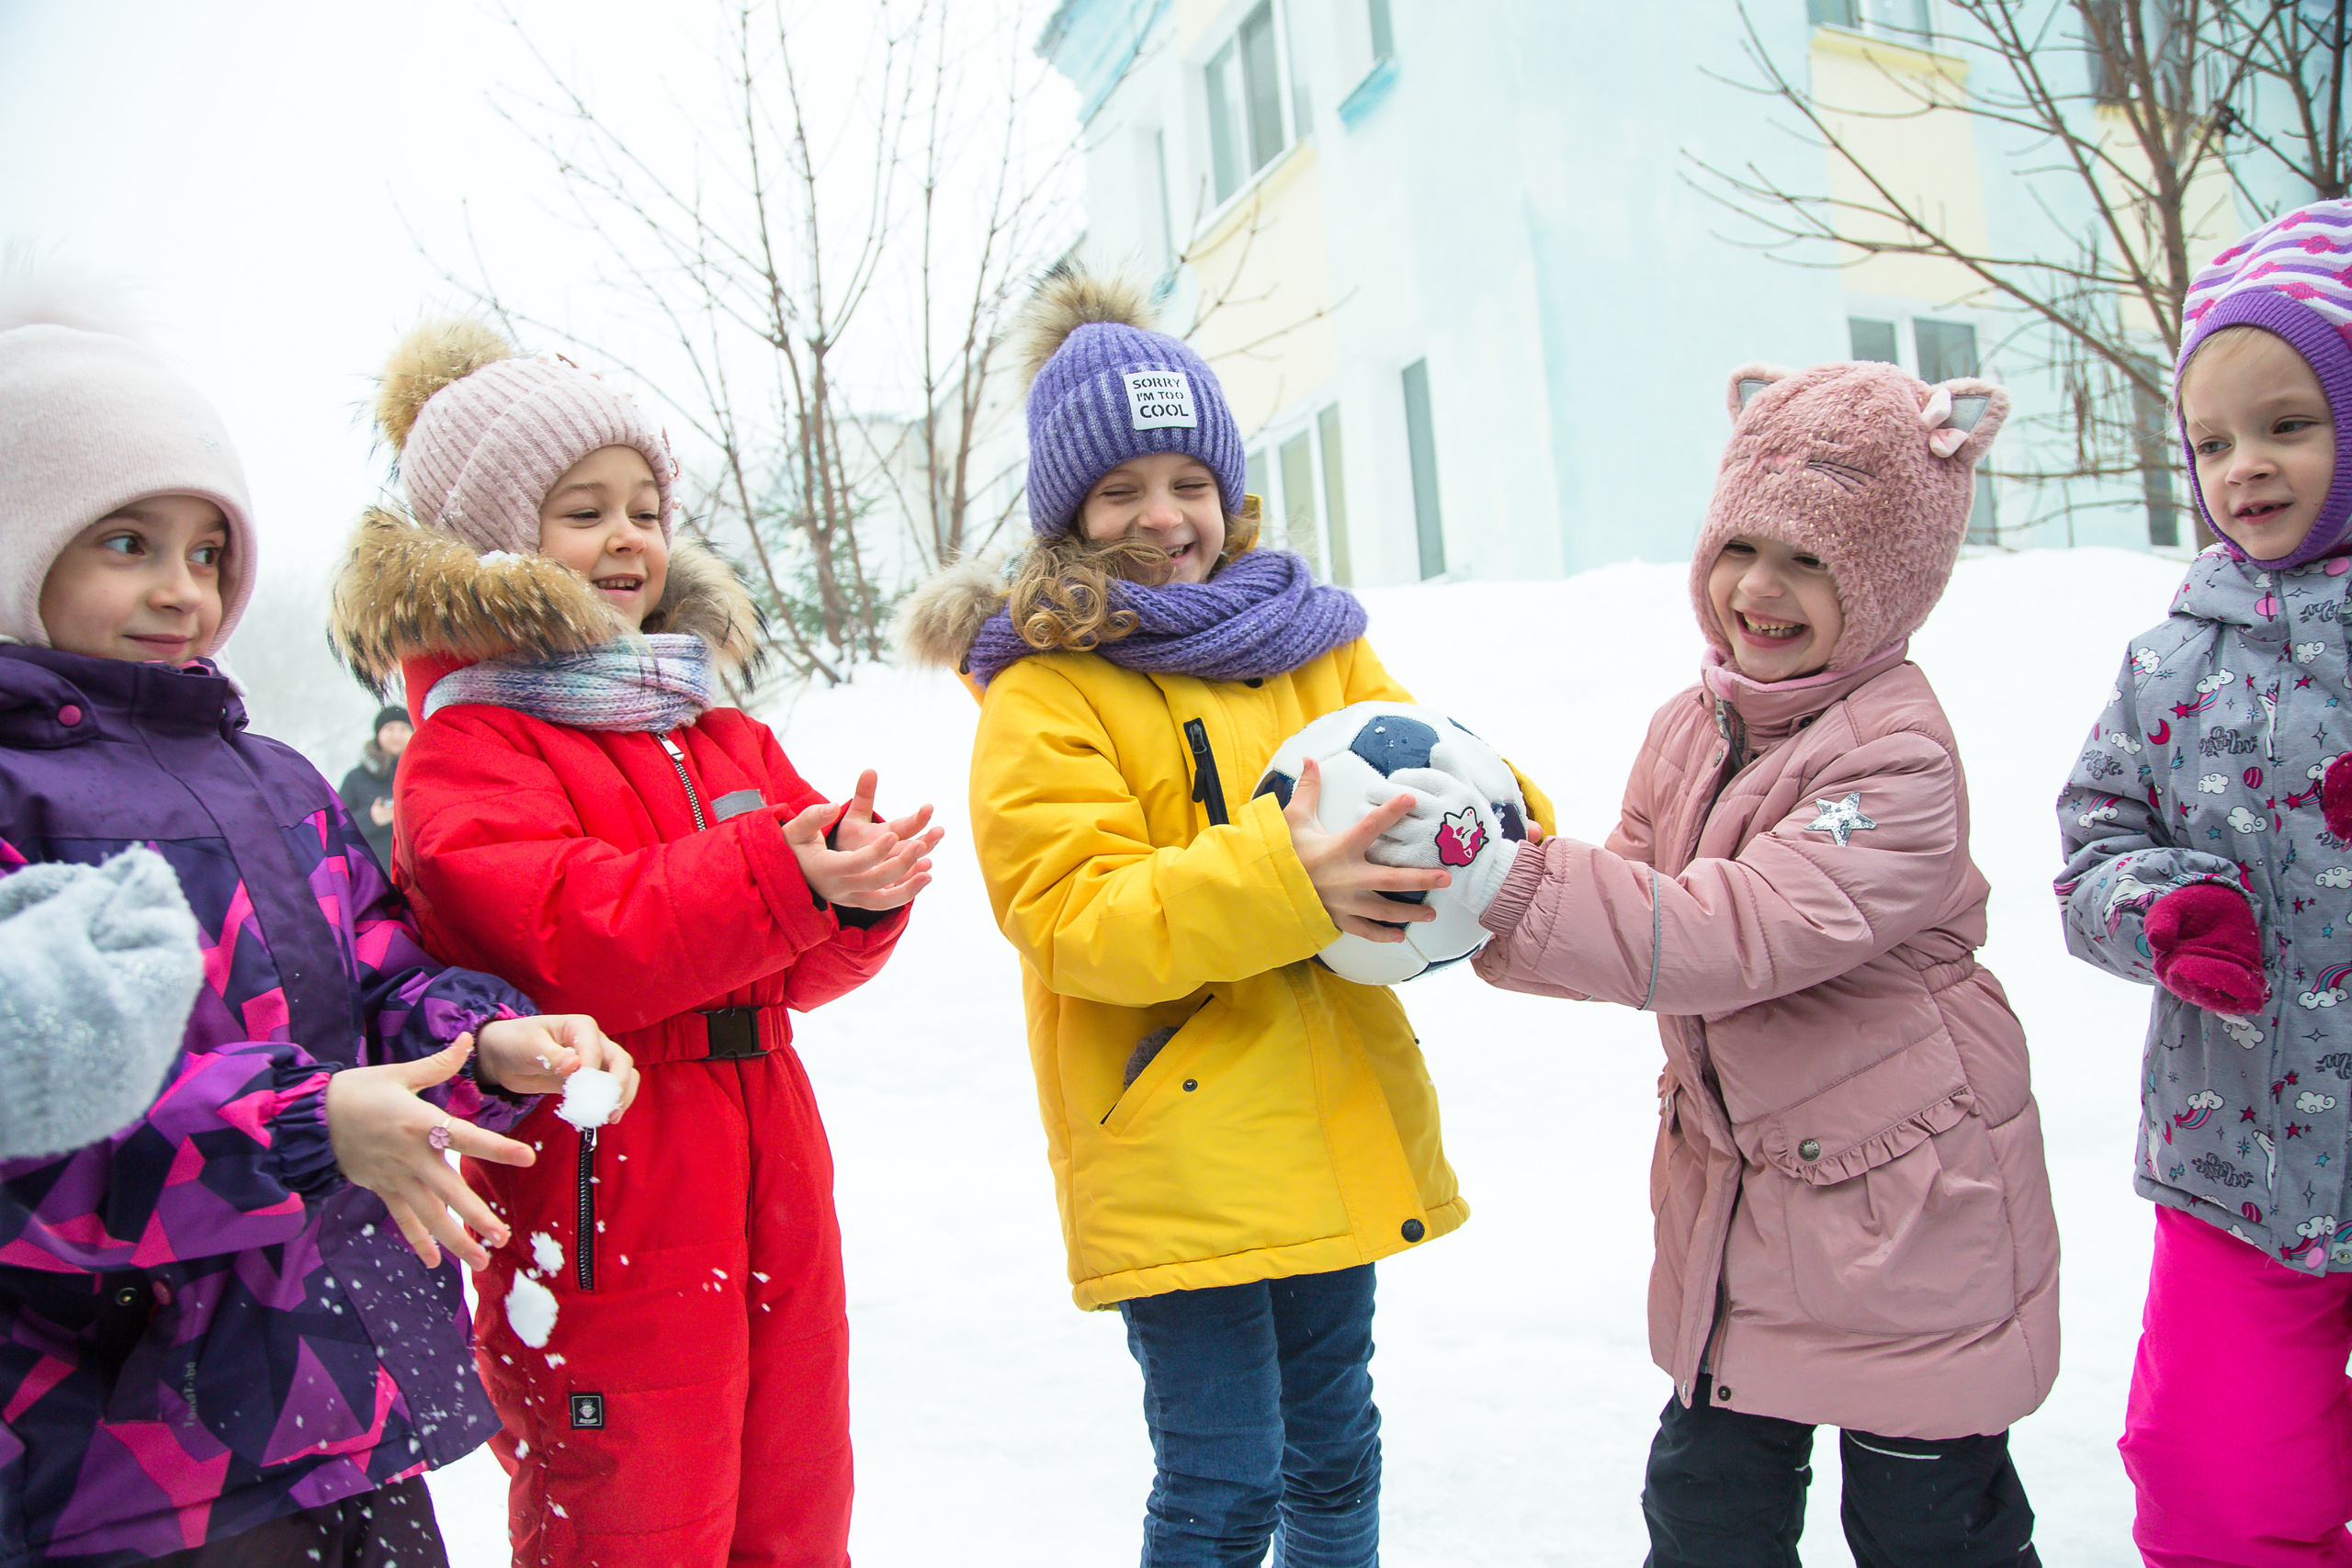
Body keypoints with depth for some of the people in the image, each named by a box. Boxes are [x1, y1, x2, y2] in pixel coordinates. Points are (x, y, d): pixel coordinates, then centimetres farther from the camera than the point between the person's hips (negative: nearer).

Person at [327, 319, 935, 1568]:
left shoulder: (716, 731, 16)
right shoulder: (465, 749, -6)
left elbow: (806, 967, 10)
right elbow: (564, 944, -23)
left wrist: (859, 886, -12)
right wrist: (776, 880, -29)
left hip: (773, 1212, 7)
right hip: (602, 1241, -7)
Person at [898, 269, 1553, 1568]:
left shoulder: (1314, 646, 9)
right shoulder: (1041, 697, -8)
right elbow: (1075, 919, -18)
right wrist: (1280, 881, -31)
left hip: (1332, 1131, 6)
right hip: (1173, 1155, -5)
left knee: (1333, 1449, 21)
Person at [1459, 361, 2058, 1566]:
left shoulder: (1897, 758, -23)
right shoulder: (1695, 726, 3)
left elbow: (1737, 933, -33)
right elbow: (1635, 904, 5)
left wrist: (1512, 891, -39)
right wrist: (1487, 908, -15)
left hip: (1905, 1206, -6)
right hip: (1733, 1198, 7)